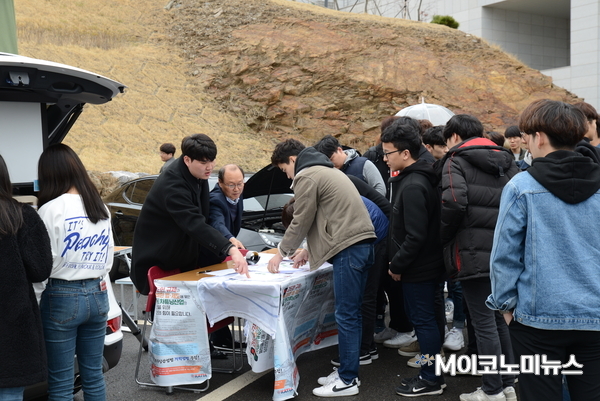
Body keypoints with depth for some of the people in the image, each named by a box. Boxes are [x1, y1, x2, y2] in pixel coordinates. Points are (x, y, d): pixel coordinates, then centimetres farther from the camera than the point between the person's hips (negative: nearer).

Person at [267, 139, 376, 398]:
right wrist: (309, 248, 27)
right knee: (351, 313, 13)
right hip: (361, 242, 10)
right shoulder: (324, 170, 25)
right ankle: (347, 371, 20)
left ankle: (347, 380, 2)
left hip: (349, 247, -10)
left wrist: (281, 253, 10)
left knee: (346, 315, -4)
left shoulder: (306, 176, -5)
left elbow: (301, 221, -4)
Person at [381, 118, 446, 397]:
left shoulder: (413, 186, -22)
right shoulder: (416, 178, 10)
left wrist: (397, 265, -14)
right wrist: (399, 262, 16)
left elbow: (415, 237, -25)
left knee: (423, 320, 0)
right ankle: (429, 373, 28)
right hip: (426, 265, 10)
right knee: (425, 319, 16)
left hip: (418, 269, -10)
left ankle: (431, 379, 12)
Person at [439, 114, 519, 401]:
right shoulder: (506, 160, 17)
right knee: (500, 319, 16)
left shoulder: (456, 160, -2)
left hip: (474, 252, -7)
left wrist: (443, 239, -4)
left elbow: (453, 203, -18)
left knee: (483, 323, 0)